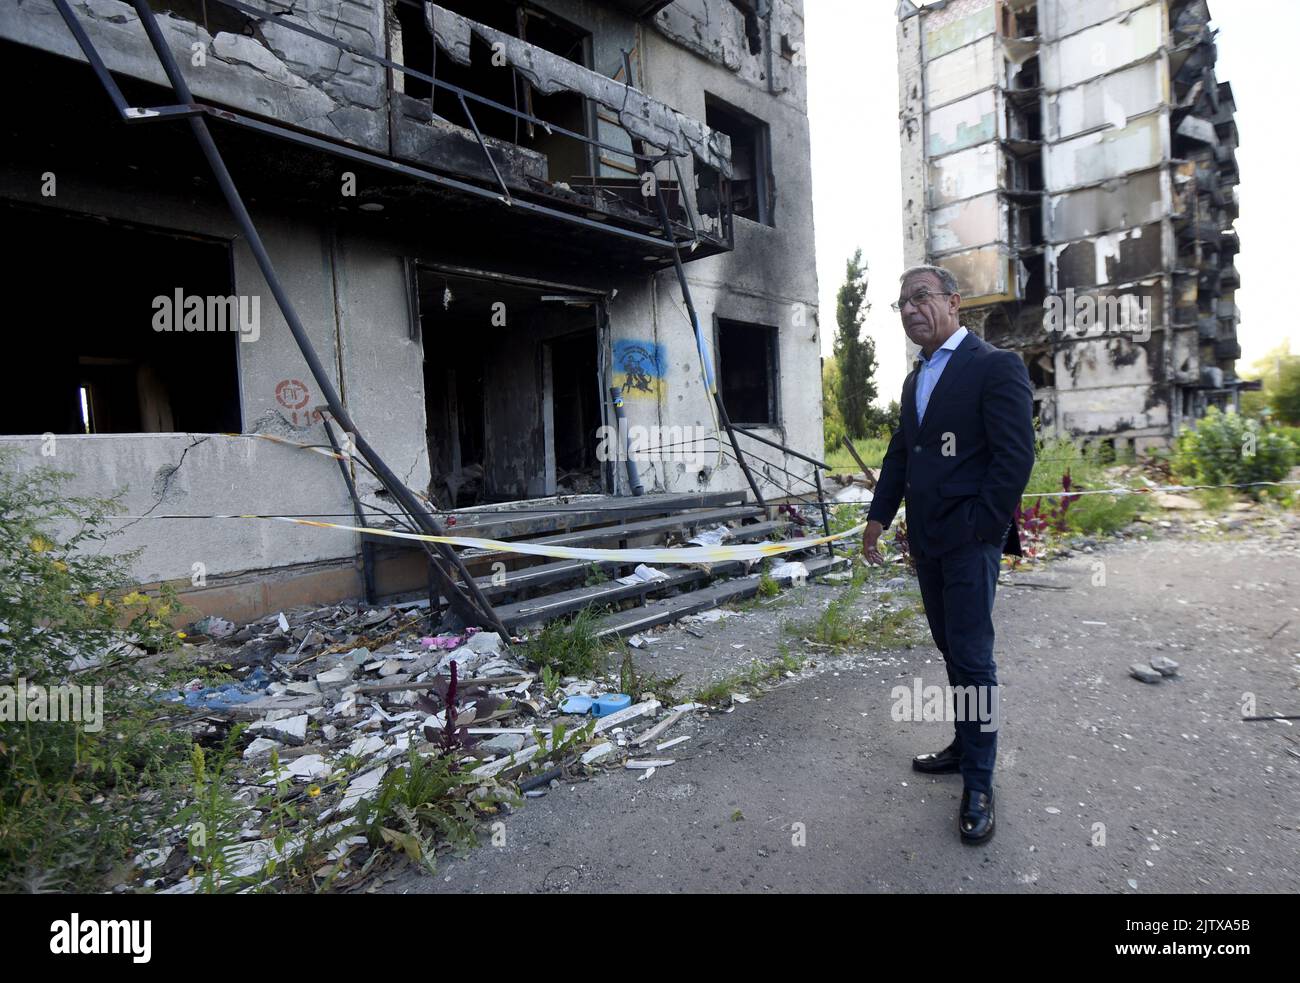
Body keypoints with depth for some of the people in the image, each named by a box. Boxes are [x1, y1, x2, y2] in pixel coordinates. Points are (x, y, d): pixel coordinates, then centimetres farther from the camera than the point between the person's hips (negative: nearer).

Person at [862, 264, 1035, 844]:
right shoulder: (915, 380, 16)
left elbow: (1016, 456, -15)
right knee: (951, 650, 16)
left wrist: (980, 529, -17)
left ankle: (978, 785, 10)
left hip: (969, 539, -7)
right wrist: (879, 516, 10)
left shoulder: (996, 366, -9)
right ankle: (965, 745, 32)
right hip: (926, 540, 7)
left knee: (972, 657, -2)